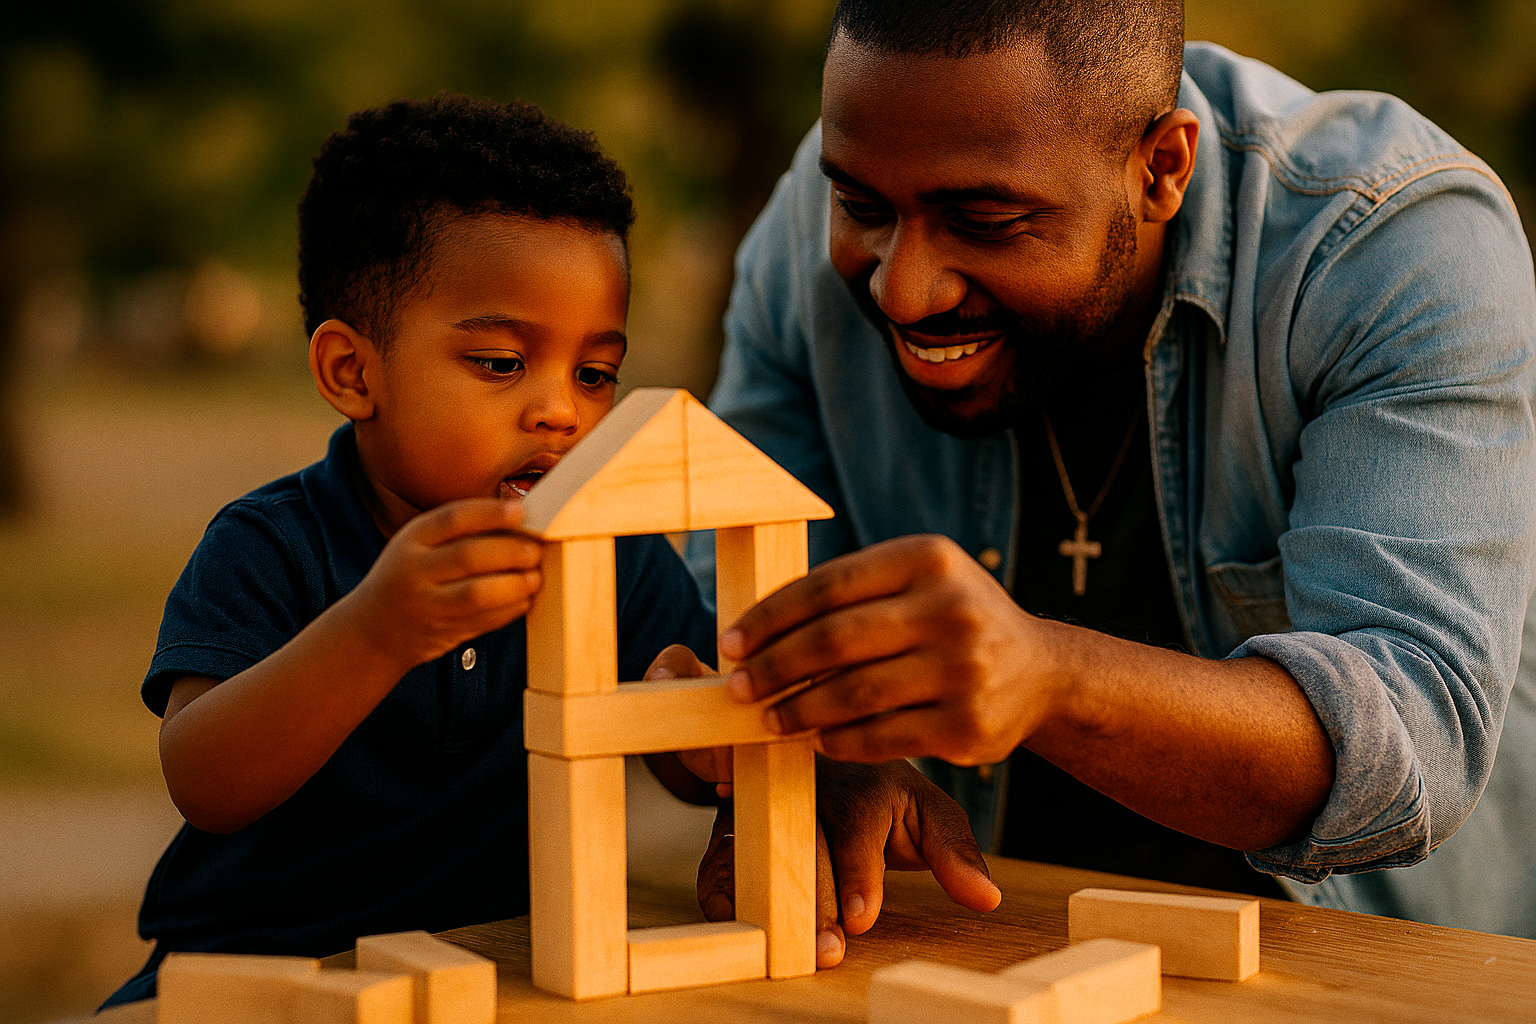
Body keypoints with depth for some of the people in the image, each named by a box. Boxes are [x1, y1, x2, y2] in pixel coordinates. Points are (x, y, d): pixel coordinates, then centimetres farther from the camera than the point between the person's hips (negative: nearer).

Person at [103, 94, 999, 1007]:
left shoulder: (621, 558, 4)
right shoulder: (270, 549, -10)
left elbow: (701, 760, 5)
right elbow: (205, 788, -22)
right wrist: (373, 634, -39)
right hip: (264, 962, -4)